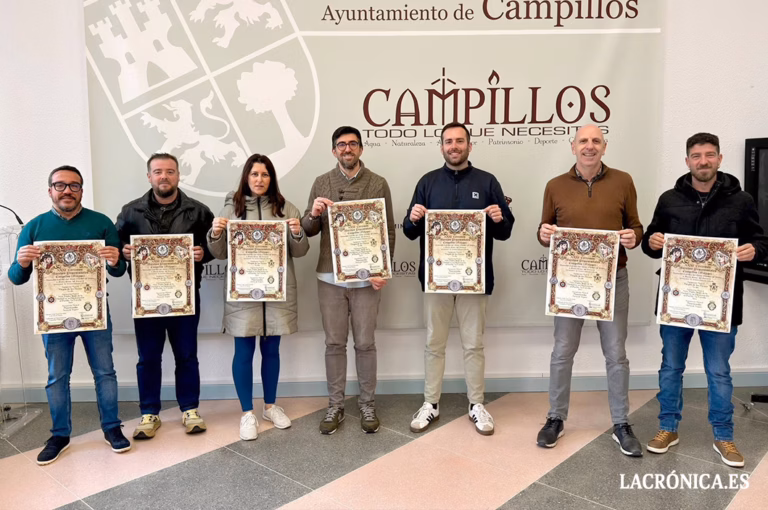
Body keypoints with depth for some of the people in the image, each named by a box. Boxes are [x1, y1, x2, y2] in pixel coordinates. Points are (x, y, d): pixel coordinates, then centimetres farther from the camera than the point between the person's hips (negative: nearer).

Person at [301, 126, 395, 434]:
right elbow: (308, 231, 6)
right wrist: (313, 214, -16)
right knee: (334, 343, 9)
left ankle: (367, 404, 21)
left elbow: (389, 231, 0)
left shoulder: (378, 184, 0)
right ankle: (335, 406, 21)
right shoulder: (321, 183, 5)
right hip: (330, 276, 2)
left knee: (365, 343, 7)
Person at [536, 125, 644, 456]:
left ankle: (621, 425, 22)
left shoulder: (622, 181, 2)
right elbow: (544, 230, 8)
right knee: (562, 352, 8)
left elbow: (635, 226, 7)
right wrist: (544, 234, -14)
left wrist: (633, 238, -15)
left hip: (613, 279, 0)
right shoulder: (556, 186, 2)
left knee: (616, 354, 7)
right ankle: (556, 419, 23)